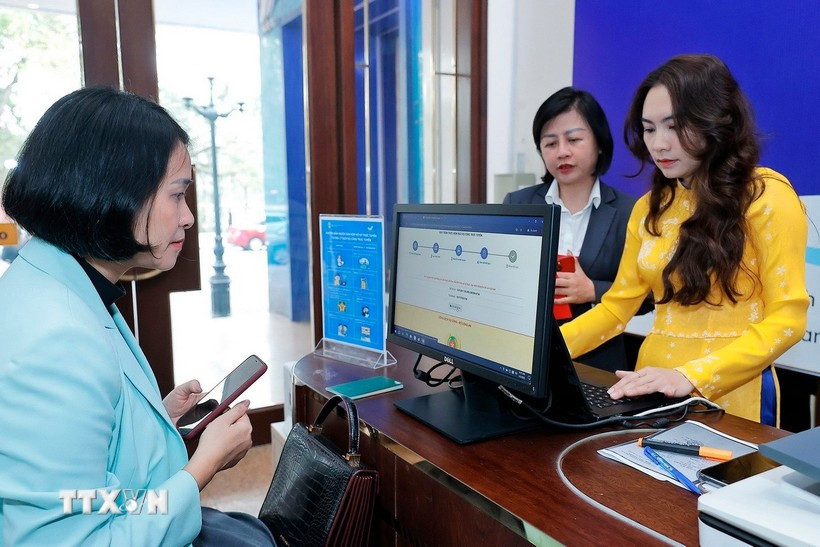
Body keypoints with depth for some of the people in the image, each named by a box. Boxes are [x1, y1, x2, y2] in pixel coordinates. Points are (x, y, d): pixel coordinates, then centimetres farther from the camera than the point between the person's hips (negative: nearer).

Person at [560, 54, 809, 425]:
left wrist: (689, 377, -24)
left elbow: (787, 318, -12)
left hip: (732, 395, -4)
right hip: (657, 393, 4)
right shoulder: (650, 207, 7)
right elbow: (617, 306, 6)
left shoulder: (766, 195, -7)